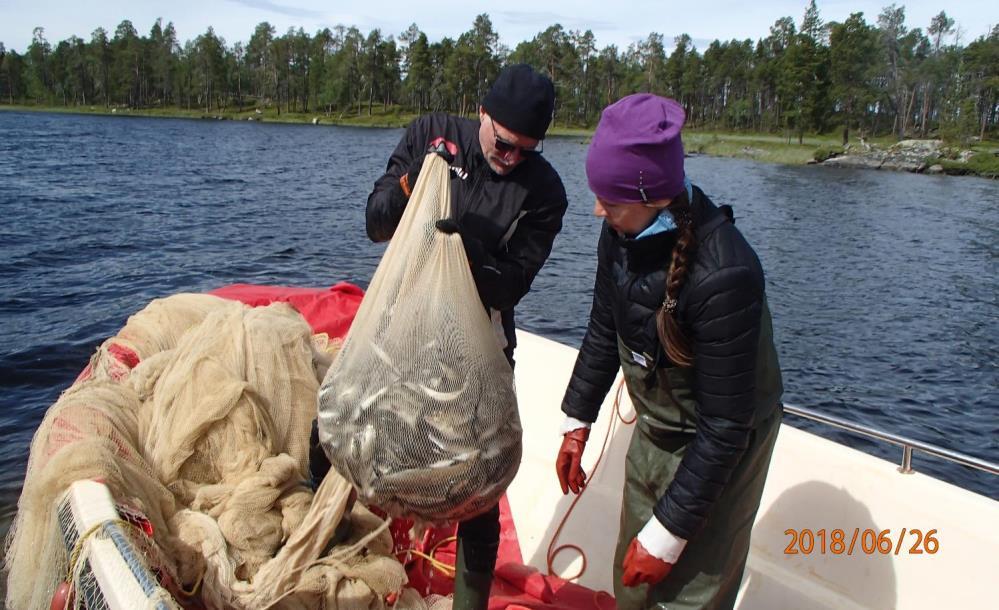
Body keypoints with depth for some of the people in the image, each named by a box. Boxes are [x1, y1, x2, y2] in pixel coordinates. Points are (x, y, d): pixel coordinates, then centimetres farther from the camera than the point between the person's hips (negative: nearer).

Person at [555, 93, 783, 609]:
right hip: (653, 430, 6)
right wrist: (577, 422, 8)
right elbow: (604, 331, 4)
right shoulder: (624, 229, -14)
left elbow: (724, 426, -28)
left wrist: (668, 531, -22)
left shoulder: (722, 275, -34)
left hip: (718, 448, -6)